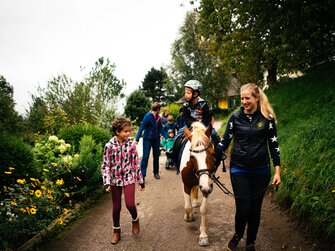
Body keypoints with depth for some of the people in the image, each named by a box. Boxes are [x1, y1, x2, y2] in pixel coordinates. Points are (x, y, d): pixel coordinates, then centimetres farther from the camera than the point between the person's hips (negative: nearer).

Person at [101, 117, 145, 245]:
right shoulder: (109, 146, -11)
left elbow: (136, 163, -1)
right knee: (116, 207, 9)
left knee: (130, 204, -11)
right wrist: (106, 183, -15)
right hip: (115, 179, 0)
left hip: (129, 178, 0)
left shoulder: (131, 144, -7)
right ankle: (116, 231, 28)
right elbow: (105, 165, -8)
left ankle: (135, 220, 23)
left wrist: (141, 180, 2)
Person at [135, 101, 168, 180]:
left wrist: (167, 138, 0)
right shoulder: (148, 116, -16)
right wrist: (137, 139, -22)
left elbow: (161, 128, 9)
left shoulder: (158, 117, 2)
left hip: (156, 139, 6)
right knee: (145, 156, -6)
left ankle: (156, 173, 27)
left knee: (156, 156, 13)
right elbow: (141, 127, -17)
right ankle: (142, 174, -4)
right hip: (147, 139, -6)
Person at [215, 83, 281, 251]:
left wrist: (277, 171, -3)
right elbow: (224, 141, 2)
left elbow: (273, 144, 0)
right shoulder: (236, 117, -1)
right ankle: (237, 235, 29)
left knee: (255, 208, 10)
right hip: (239, 169, 0)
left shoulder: (267, 117, -3)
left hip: (261, 170, 0)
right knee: (243, 208, -2)